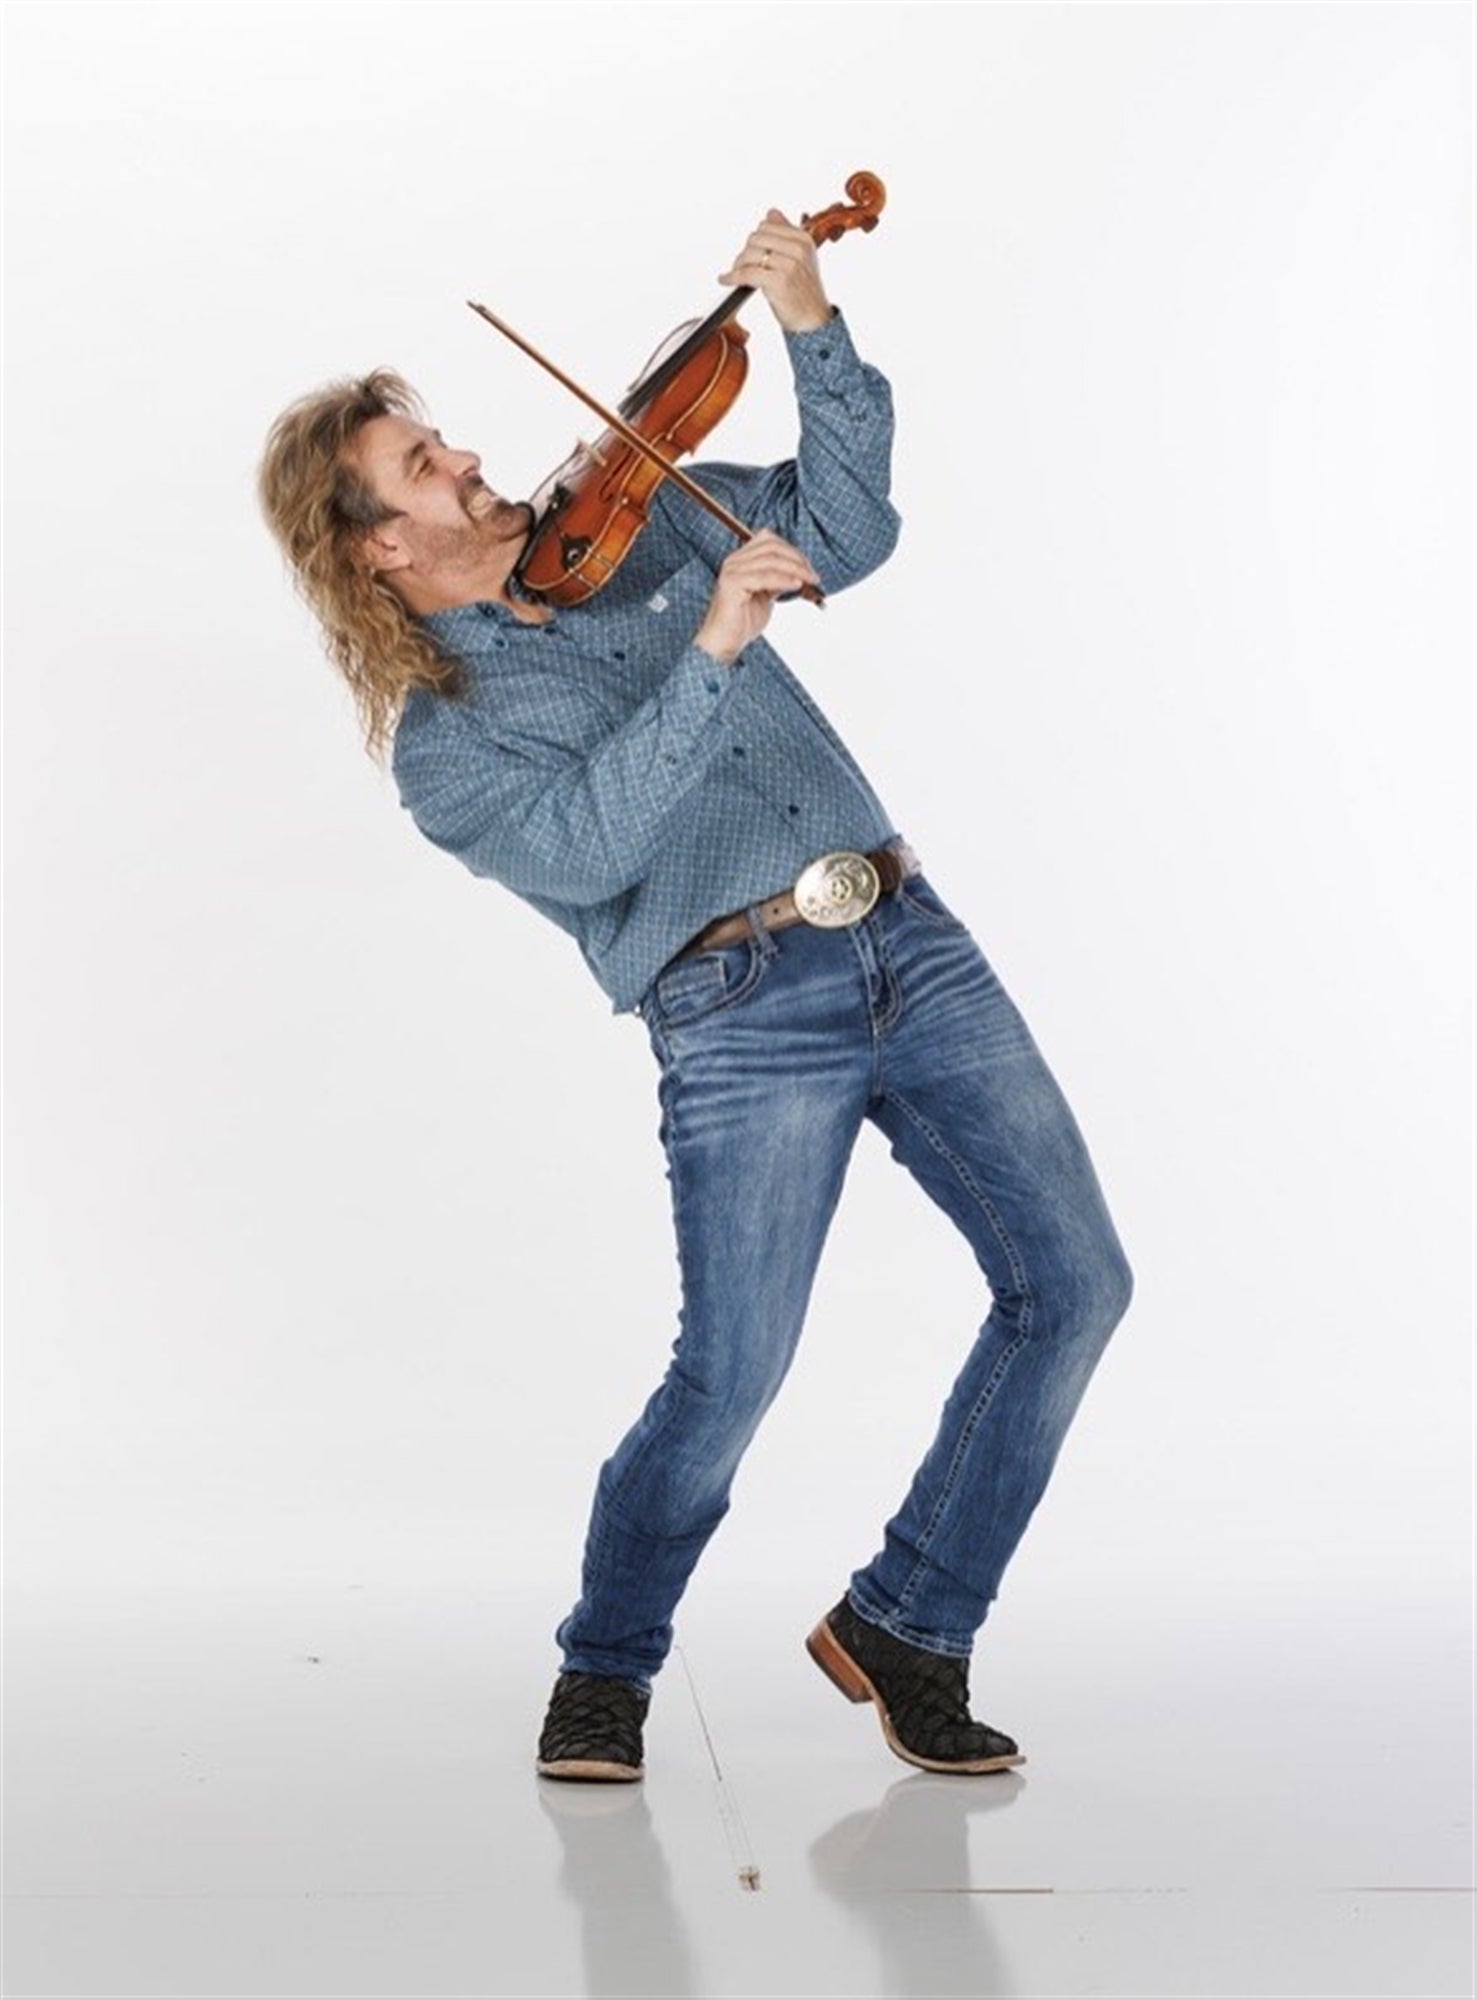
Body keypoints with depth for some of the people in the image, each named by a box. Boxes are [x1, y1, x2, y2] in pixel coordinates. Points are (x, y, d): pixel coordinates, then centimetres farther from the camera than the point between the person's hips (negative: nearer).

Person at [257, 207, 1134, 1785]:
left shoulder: (635, 522, 17)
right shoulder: (436, 734, 2)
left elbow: (845, 529, 12)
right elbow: (583, 841, -16)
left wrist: (812, 330, 1)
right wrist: (709, 650, -21)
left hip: (912, 941, 5)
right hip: (743, 1015, -5)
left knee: (1070, 1280, -2)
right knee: (729, 1378, -13)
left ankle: (904, 1623, 14)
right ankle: (605, 1668, 17)